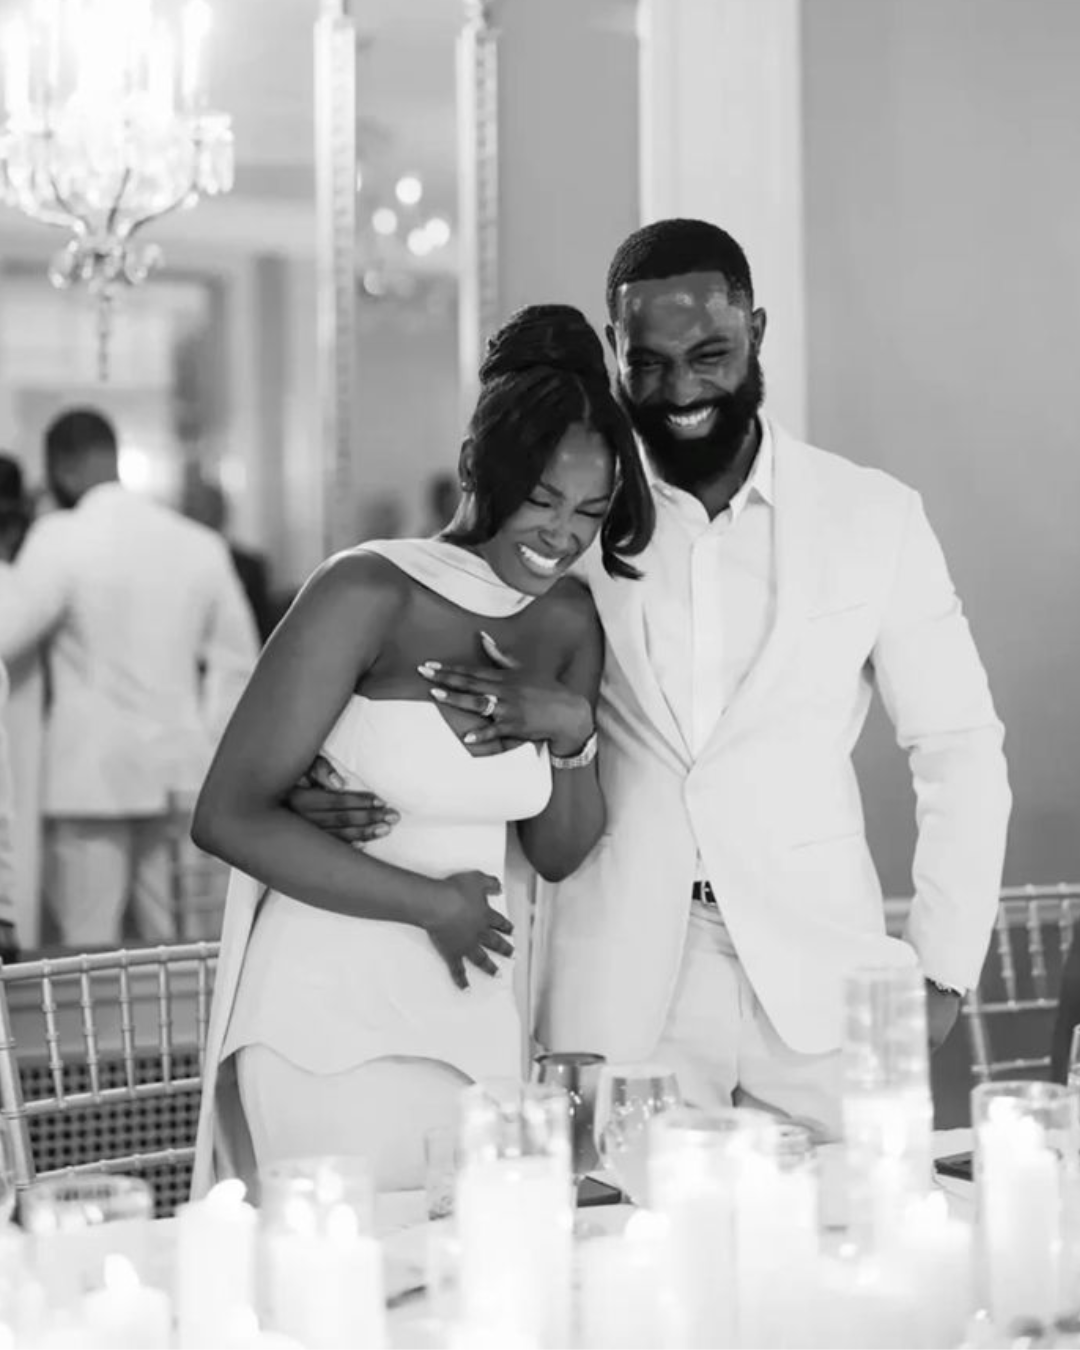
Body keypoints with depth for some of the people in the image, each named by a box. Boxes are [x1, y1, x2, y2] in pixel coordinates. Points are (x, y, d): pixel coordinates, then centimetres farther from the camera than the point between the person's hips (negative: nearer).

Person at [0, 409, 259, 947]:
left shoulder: (61, 540, -10)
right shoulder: (199, 544, 7)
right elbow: (235, 663, 12)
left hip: (93, 777, -5)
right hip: (180, 777, 5)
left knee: (90, 952, 0)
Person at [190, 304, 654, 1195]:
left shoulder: (570, 619, 7)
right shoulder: (369, 594, -11)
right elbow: (228, 816, -13)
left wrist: (575, 737, -5)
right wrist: (432, 903, -10)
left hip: (475, 1021, 6)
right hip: (329, 1021, -6)